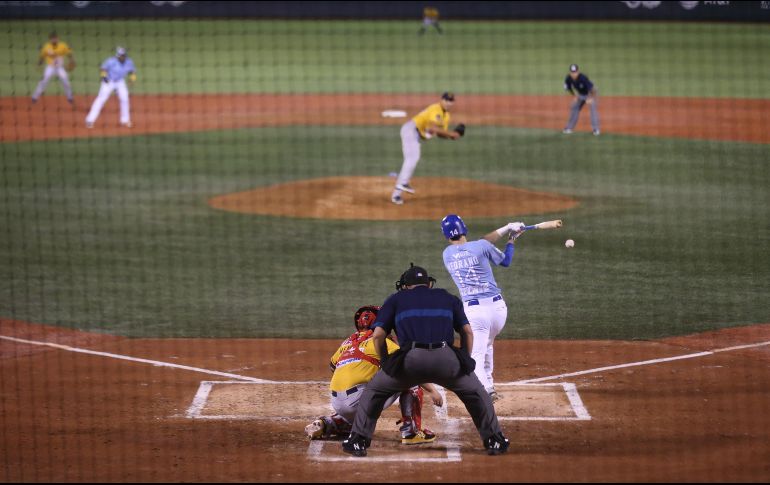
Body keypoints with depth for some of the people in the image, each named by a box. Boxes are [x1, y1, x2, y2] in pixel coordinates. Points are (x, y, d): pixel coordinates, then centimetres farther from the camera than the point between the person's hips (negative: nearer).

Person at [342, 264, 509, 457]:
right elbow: (467, 332, 21)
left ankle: (358, 441, 12)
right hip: (446, 358, 1)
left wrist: (386, 364, 25)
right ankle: (494, 440, 21)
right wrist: (465, 362, 26)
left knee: (374, 391, 21)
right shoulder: (448, 298, 29)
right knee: (476, 393, 27)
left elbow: (378, 335, 15)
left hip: (411, 358, -1)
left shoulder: (396, 299, 25)